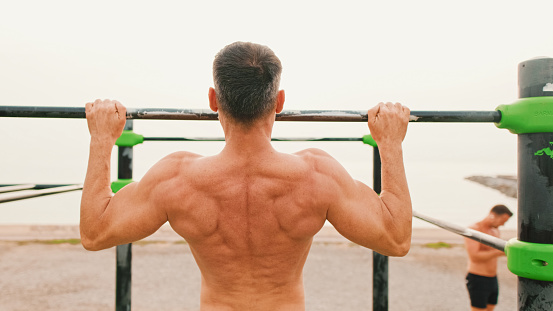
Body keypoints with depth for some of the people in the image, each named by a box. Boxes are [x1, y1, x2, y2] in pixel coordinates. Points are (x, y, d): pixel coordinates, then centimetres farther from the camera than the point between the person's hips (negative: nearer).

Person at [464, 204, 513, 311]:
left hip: (493, 281, 8)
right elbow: (474, 257, -27)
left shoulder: (495, 231, 10)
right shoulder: (473, 230, -17)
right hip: (477, 281, -8)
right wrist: (499, 252, -30)